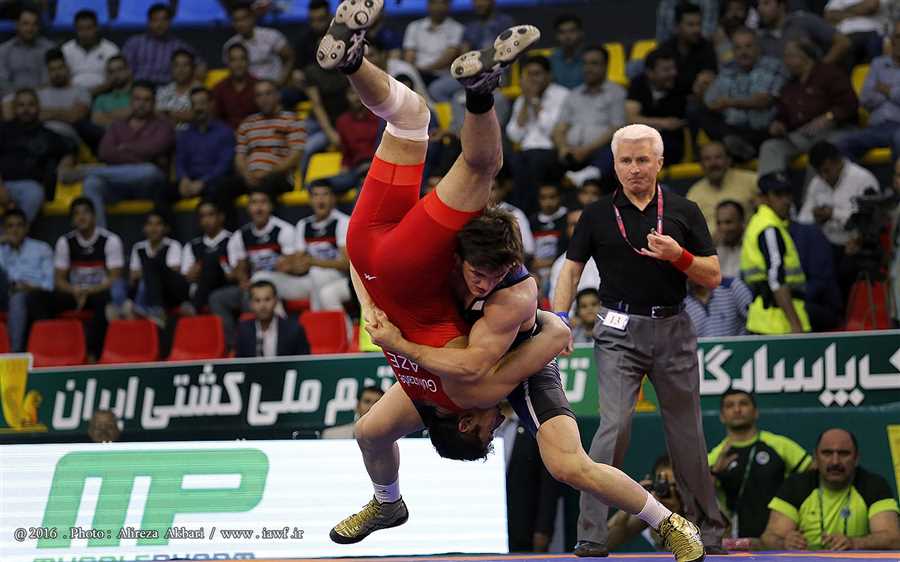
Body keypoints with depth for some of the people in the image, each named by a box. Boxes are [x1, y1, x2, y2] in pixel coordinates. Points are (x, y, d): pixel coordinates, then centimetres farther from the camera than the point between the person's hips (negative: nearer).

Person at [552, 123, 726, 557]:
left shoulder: (684, 212, 7)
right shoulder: (598, 215, 6)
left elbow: (713, 277, 5)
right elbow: (571, 270, 8)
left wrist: (678, 256, -13)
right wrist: (558, 323, -6)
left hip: (673, 330, 2)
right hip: (619, 331, -2)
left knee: (687, 432, 6)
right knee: (615, 424, -16)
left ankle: (709, 532, 16)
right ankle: (591, 534, -15)